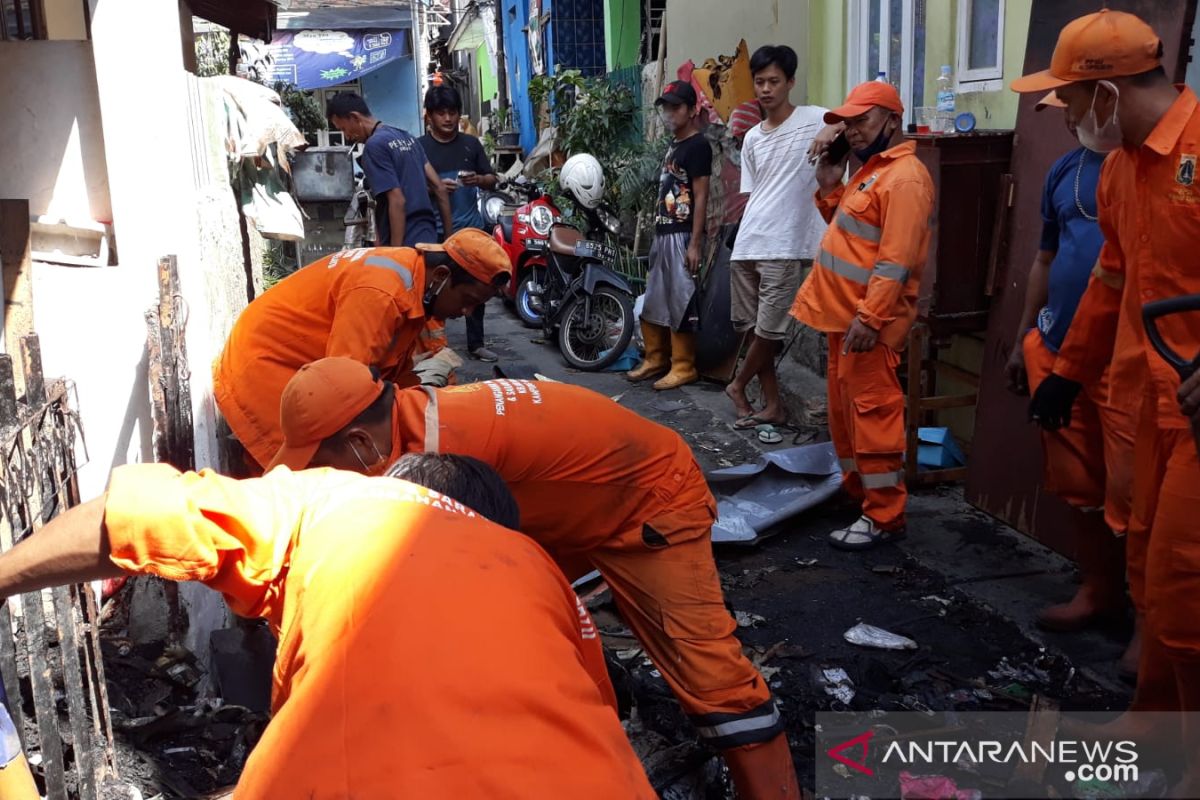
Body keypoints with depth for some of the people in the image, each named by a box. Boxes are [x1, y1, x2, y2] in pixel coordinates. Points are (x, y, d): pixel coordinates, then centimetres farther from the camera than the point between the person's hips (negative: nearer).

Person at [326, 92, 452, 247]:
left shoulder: (374, 145, -11)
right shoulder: (406, 136, 15)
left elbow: (397, 201, -19)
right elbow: (440, 188, 13)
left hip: (405, 245, -9)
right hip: (428, 238, 9)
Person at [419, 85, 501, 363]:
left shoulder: (471, 143, 8)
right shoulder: (420, 147, -2)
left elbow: (492, 180, 11)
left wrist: (478, 179, -10)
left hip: (471, 228, 3)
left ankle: (476, 343, 18)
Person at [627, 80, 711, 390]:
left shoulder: (697, 146, -9)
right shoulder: (673, 146, 17)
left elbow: (701, 197, -14)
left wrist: (695, 243, -19)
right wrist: (656, 232, 17)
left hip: (683, 236, -9)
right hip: (663, 234, 10)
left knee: (681, 303, -6)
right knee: (653, 301, 13)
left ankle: (684, 367, 1)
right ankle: (656, 358, 24)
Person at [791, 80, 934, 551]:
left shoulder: (904, 176, -15)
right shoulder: (871, 169, 18)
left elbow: (896, 260, -23)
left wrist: (869, 317, -28)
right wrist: (829, 187, 10)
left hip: (869, 321, -10)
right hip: (844, 314, 10)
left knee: (873, 413, -6)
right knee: (844, 411, 17)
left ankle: (884, 517, 2)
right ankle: (857, 492, 31)